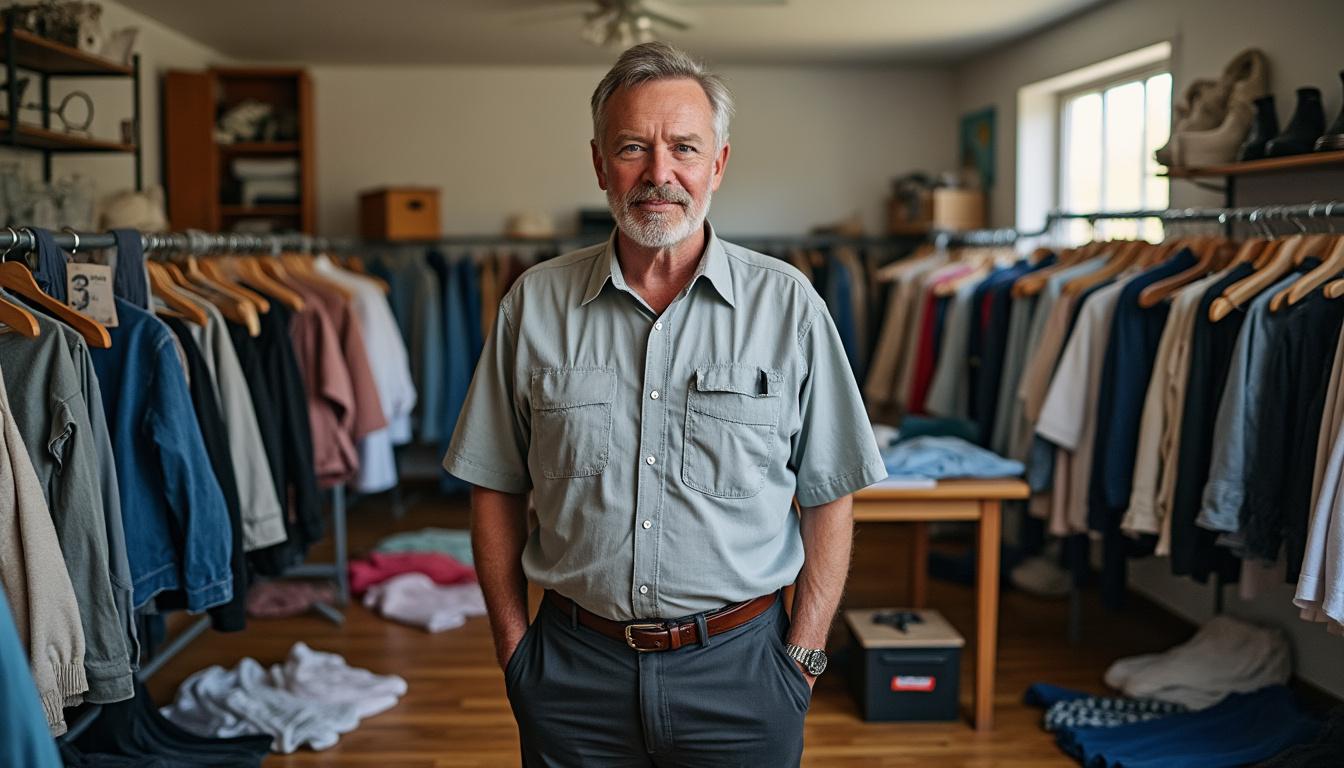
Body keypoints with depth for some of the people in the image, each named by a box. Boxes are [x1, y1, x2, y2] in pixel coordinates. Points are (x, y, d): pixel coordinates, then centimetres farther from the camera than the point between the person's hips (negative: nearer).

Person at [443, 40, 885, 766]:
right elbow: (496, 490, 4)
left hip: (738, 663, 0)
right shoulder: (535, 303, -1)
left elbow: (828, 499, -1)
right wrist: (514, 647, 1)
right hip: (574, 668, 1)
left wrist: (803, 655, -4)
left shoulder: (788, 305, -4)